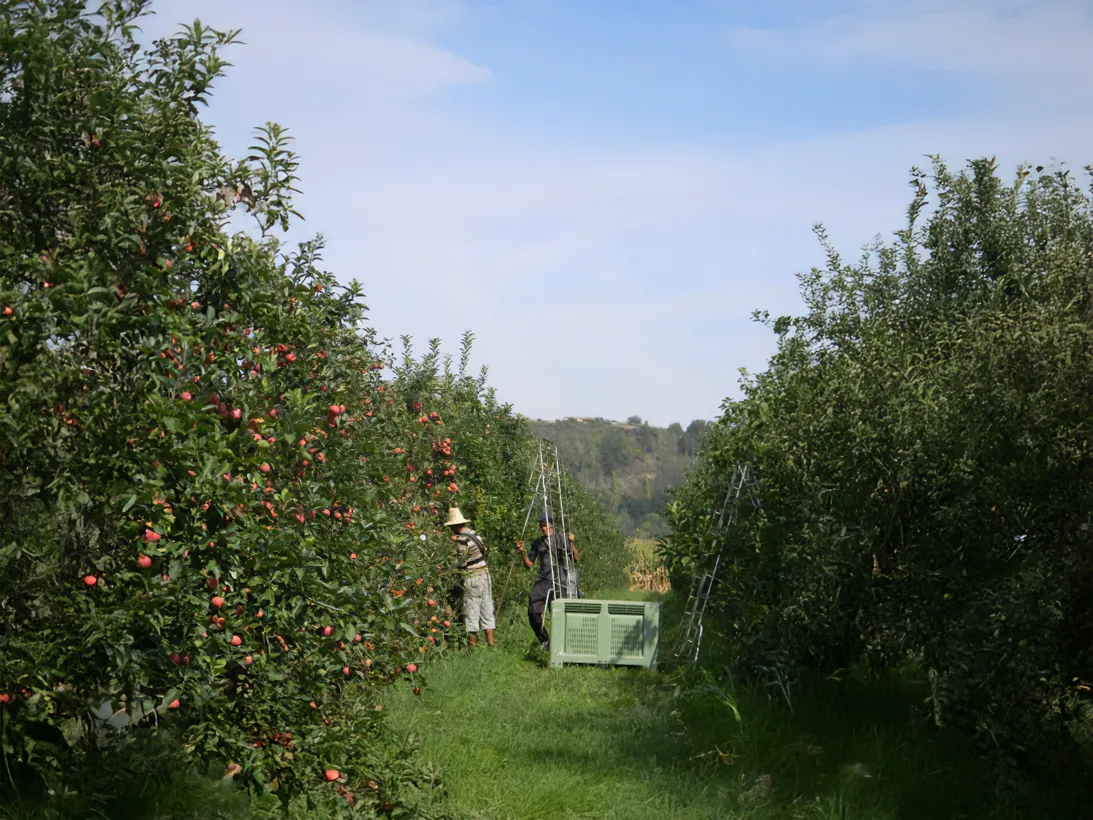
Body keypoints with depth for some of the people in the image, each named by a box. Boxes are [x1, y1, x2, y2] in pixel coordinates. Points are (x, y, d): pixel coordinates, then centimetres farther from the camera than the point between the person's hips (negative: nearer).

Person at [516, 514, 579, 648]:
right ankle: (544, 641, 9)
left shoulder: (561, 540, 5)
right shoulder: (537, 543, 15)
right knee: (533, 612, -7)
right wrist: (522, 551, 1)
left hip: (559, 581, -4)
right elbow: (529, 564, 17)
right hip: (542, 581, 4)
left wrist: (571, 543, -16)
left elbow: (576, 559, -2)